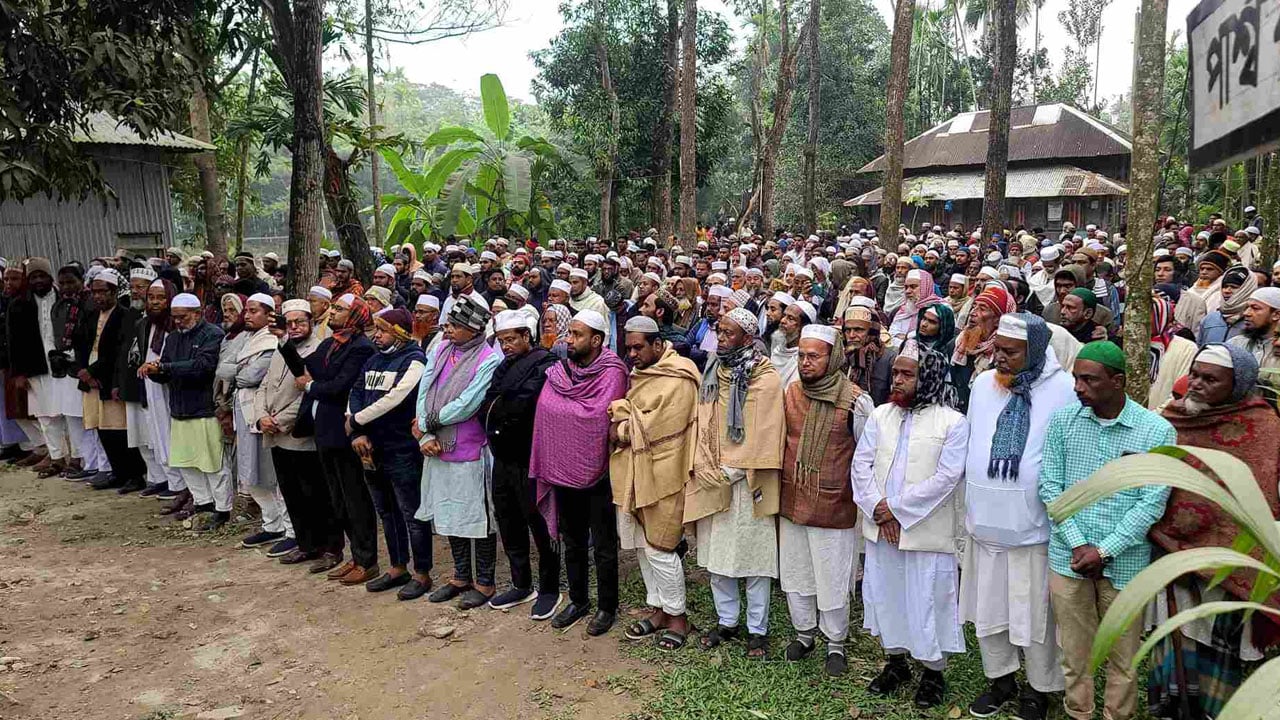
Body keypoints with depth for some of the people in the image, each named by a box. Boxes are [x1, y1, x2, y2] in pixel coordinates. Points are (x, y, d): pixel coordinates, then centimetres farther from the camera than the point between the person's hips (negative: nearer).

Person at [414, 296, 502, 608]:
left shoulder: (489, 359, -15)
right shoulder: (441, 351, 5)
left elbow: (466, 405, -21)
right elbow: (424, 393, 1)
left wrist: (427, 423, -11)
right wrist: (426, 437, -10)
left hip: (471, 452, -7)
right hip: (438, 449, 7)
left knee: (479, 518, 5)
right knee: (449, 514, 17)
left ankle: (484, 582, 20)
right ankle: (461, 577, 33)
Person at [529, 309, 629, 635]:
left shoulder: (612, 373, -13)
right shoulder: (558, 372, 4)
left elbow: (597, 416, -23)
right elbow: (544, 413, -1)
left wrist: (563, 408, -10)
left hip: (597, 472, -5)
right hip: (563, 470, 6)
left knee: (603, 546, 8)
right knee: (573, 542, 18)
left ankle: (607, 607, 23)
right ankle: (578, 601, 34)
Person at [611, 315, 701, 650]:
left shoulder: (678, 379, -13)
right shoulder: (640, 374, 14)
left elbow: (658, 425, -20)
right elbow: (636, 416, 14)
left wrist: (623, 429, -9)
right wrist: (623, 418, -8)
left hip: (661, 474, -8)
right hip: (635, 472, 8)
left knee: (659, 548, -2)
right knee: (642, 544, 14)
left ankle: (677, 616, 14)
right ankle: (659, 609, 28)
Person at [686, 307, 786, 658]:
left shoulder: (765, 379, -10)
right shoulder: (712, 373, 8)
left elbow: (762, 435, -13)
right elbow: (703, 424, 7)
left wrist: (731, 471, -13)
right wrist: (704, 468, -5)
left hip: (747, 483, -6)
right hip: (712, 481, 6)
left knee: (753, 555, 3)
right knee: (715, 553, 13)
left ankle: (757, 629, 17)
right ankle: (727, 620, 29)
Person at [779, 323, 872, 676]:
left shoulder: (855, 401, -14)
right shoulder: (790, 393, 1)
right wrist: (777, 484, 14)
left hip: (834, 506, -4)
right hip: (791, 502, 5)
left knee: (832, 580, 8)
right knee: (794, 574, 17)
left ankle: (835, 643, 29)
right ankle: (804, 632, 37)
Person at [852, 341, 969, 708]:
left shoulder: (952, 422, -9)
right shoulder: (881, 415, 6)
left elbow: (946, 476, -14)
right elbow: (861, 464, 3)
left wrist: (897, 507, -14)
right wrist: (877, 508, -10)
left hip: (926, 530, -5)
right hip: (881, 527, 5)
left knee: (928, 599, 4)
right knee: (885, 592, 14)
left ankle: (933, 672, 24)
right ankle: (895, 662, 33)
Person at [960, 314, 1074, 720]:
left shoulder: (1064, 390, -13)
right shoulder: (982, 384, 1)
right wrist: (970, 505, 12)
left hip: (1034, 528, -4)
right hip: (985, 522, 5)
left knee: (1035, 613, 10)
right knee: (988, 609, 16)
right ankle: (1000, 679, 36)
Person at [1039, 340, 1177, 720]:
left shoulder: (1158, 431, -8)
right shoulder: (1063, 419, -2)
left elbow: (1152, 503, -10)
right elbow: (1050, 485, -1)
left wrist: (1104, 551, -14)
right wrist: (1078, 544, -8)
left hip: (1124, 562, -1)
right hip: (1068, 557, 2)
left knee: (1122, 655, 12)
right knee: (1074, 650, 13)